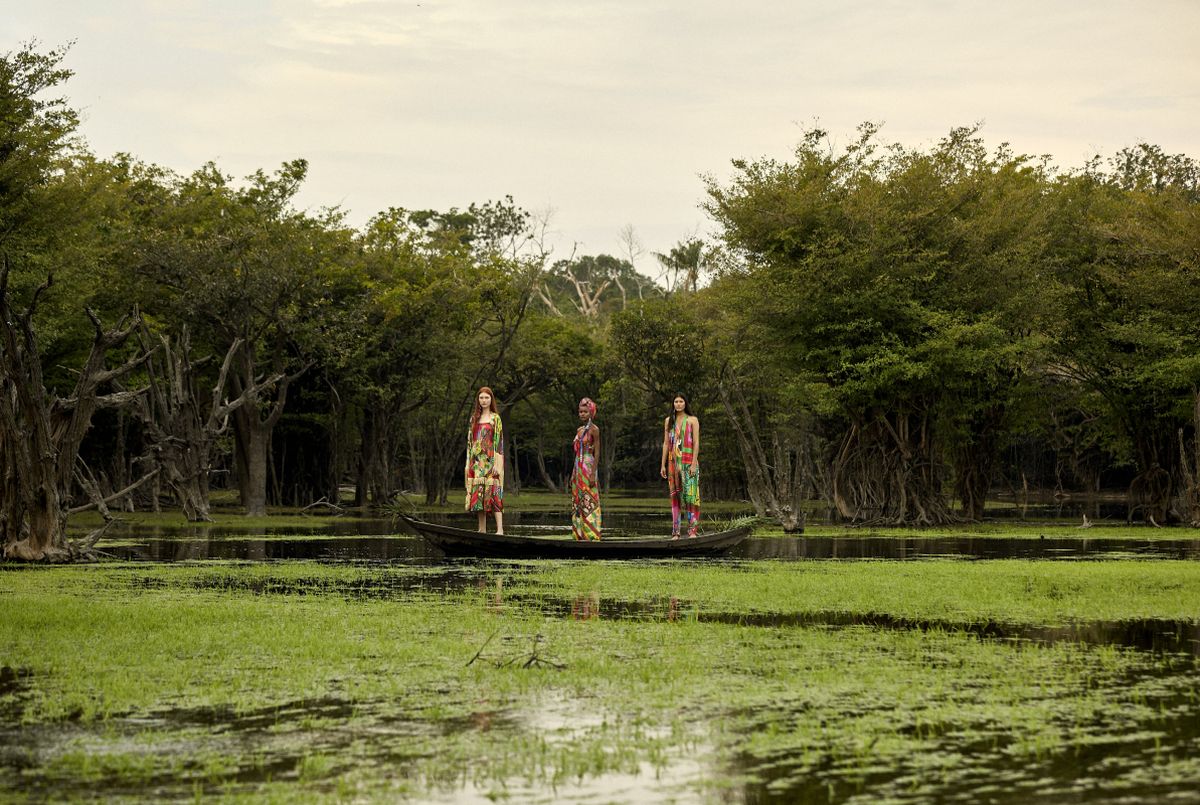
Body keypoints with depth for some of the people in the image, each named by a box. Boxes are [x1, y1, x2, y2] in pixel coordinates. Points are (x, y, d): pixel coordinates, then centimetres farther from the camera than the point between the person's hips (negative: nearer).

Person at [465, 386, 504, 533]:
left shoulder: (495, 418, 1)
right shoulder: (474, 418, 15)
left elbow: (499, 442, -5)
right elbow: (470, 441, 15)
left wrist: (497, 464, -13)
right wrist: (468, 463, 9)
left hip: (490, 460, -5)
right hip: (477, 460, 5)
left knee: (493, 493, -13)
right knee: (478, 494, 2)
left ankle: (500, 529, -19)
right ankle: (482, 530, 4)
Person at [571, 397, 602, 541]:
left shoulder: (594, 429, -7)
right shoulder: (579, 430, 15)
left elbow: (597, 453, -11)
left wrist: (593, 474, -17)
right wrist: (573, 474, 16)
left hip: (588, 468, -8)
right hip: (578, 469, 8)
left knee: (589, 503, -8)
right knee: (577, 502, 6)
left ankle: (592, 535, -8)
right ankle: (580, 535, 9)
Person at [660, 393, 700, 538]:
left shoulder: (692, 420, 1)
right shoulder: (669, 421, 12)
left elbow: (696, 443, -5)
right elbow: (666, 443, 12)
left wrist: (694, 464, -13)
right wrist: (663, 465, 6)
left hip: (688, 462, -4)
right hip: (673, 461, 4)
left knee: (690, 494, -8)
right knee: (675, 495, 3)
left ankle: (692, 529, -7)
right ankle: (675, 531, 3)